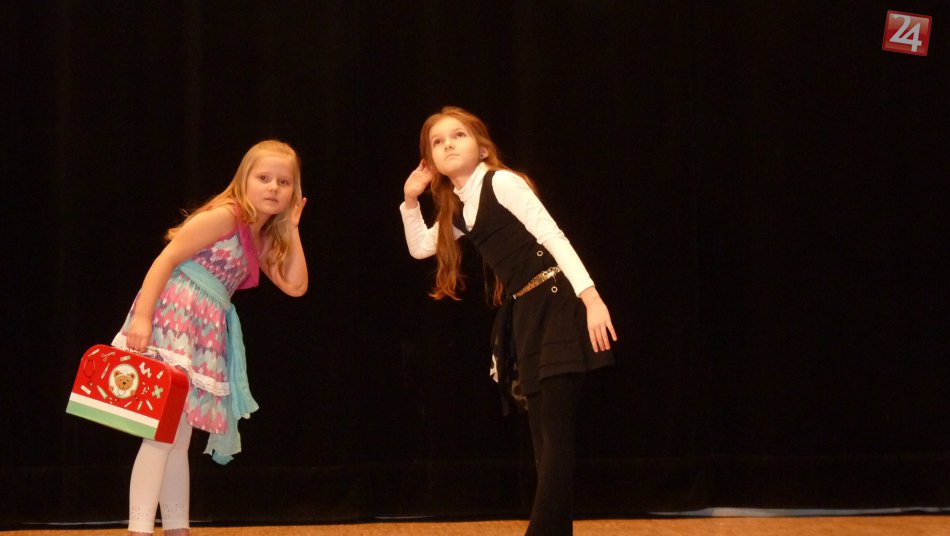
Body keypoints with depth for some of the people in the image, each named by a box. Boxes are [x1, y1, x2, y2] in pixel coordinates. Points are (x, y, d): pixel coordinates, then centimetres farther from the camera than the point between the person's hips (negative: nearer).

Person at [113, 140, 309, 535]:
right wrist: (142, 316, -24)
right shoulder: (225, 216, -8)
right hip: (173, 317, -9)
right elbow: (165, 259, -14)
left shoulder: (263, 240, 18)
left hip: (205, 332, 9)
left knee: (180, 436, 13)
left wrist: (292, 228, 12)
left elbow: (296, 286, 14)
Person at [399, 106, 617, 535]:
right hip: (523, 314, 9)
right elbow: (419, 248, 29)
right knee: (543, 438, 9)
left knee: (556, 435, -11)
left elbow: (554, 237, -15)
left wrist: (591, 298, -25)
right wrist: (411, 200, 14)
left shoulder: (501, 182, -9)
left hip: (555, 304, -9)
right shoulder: (457, 209, 16)